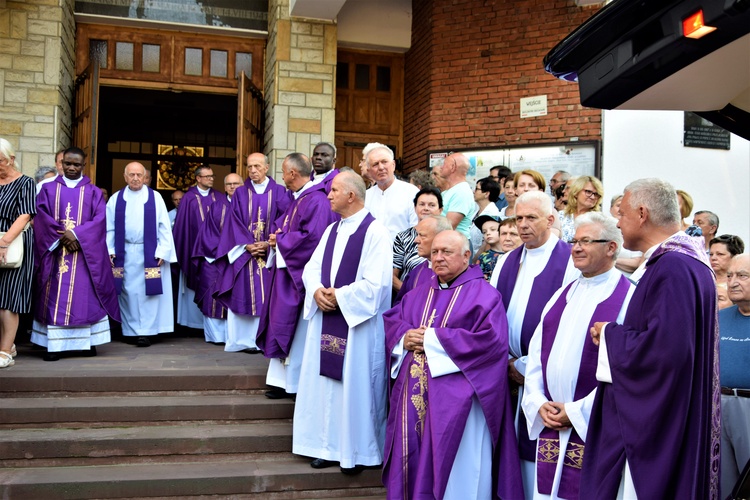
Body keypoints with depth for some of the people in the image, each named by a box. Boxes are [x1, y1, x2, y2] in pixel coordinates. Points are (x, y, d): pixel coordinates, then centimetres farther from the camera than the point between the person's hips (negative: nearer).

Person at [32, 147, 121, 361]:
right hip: (54, 250, 1)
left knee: (85, 297, -2)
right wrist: (61, 236, -15)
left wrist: (76, 235, -17)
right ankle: (54, 344, 0)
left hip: (84, 252, -1)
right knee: (54, 298, -2)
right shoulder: (48, 189, 11)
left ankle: (88, 341, 3)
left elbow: (99, 220, -3)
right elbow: (42, 217, -1)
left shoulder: (94, 192, 8)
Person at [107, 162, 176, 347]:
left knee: (147, 291, -2)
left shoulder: (155, 198, 3)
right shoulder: (115, 199, 7)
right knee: (128, 292, 5)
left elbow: (164, 227, 0)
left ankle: (146, 331, 2)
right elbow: (109, 228, 6)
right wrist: (110, 251, -3)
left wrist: (162, 251, -7)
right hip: (124, 254, 2)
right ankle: (131, 330, 14)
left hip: (149, 253, -1)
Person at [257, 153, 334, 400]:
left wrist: (281, 240, -13)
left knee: (299, 330, -1)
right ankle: (284, 379, 21)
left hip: (301, 275, -10)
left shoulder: (316, 200, -16)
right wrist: (278, 238, 0)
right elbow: (284, 227, 23)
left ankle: (299, 383, 11)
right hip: (287, 272, 10)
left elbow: (312, 237, -25)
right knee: (284, 327, 12)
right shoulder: (297, 199, 15)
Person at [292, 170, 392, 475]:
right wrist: (317, 291, -11)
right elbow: (312, 267, 10)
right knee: (325, 382, 11)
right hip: (327, 318, 7)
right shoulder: (331, 230, 14)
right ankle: (330, 446, 24)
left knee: (355, 385, 2)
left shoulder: (375, 231, -11)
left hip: (358, 322, -7)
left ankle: (358, 450, 17)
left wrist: (339, 296, -16)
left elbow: (375, 282, -19)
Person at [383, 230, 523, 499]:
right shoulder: (419, 294, 17)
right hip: (413, 397, 6)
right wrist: (405, 337, -8)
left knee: (452, 471, -1)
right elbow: (392, 320, 17)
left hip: (454, 399, -6)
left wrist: (432, 338, -15)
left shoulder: (483, 294, -5)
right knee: (412, 462, 11)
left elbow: (492, 340, -17)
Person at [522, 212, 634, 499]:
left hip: (594, 428, -6)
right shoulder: (562, 296, 13)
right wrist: (538, 402, -2)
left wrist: (578, 411, -15)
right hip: (551, 423, 6)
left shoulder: (628, 298, -8)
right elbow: (537, 351, 12)